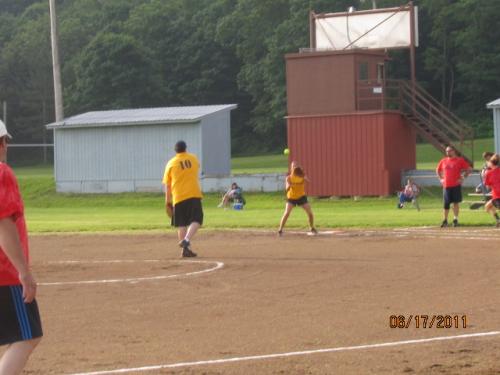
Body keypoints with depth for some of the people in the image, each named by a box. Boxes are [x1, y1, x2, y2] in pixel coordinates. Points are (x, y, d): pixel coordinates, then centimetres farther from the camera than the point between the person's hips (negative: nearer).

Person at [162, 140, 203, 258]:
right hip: (194, 195, 0)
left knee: (181, 224, 8)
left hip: (178, 197, 0)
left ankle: (185, 249, 6)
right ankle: (186, 240, -22)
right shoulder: (193, 158, 6)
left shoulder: (171, 163, 2)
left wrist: (167, 201, 10)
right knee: (196, 220, 1)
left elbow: (167, 185, 3)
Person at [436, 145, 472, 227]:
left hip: (456, 185, -3)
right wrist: (441, 179, 13)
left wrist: (462, 178, -7)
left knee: (456, 202, 0)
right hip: (446, 186, 3)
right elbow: (438, 170, 25)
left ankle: (455, 219, 7)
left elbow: (469, 169, -1)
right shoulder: (443, 161, 10)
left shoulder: (460, 160, -2)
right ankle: (445, 220, 9)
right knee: (446, 204, 3)